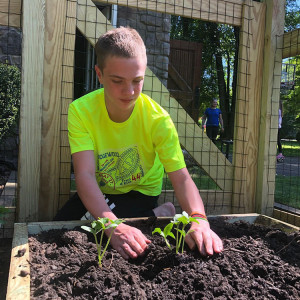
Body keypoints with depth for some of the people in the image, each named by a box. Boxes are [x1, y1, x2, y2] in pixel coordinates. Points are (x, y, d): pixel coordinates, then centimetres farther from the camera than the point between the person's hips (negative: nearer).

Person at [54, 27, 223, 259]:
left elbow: (181, 178, -28)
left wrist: (198, 219, -48)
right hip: (100, 192, 3)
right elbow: (85, 175, -33)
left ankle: (157, 215, -1)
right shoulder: (81, 111, -25)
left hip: (141, 191, -3)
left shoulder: (157, 118, -25)